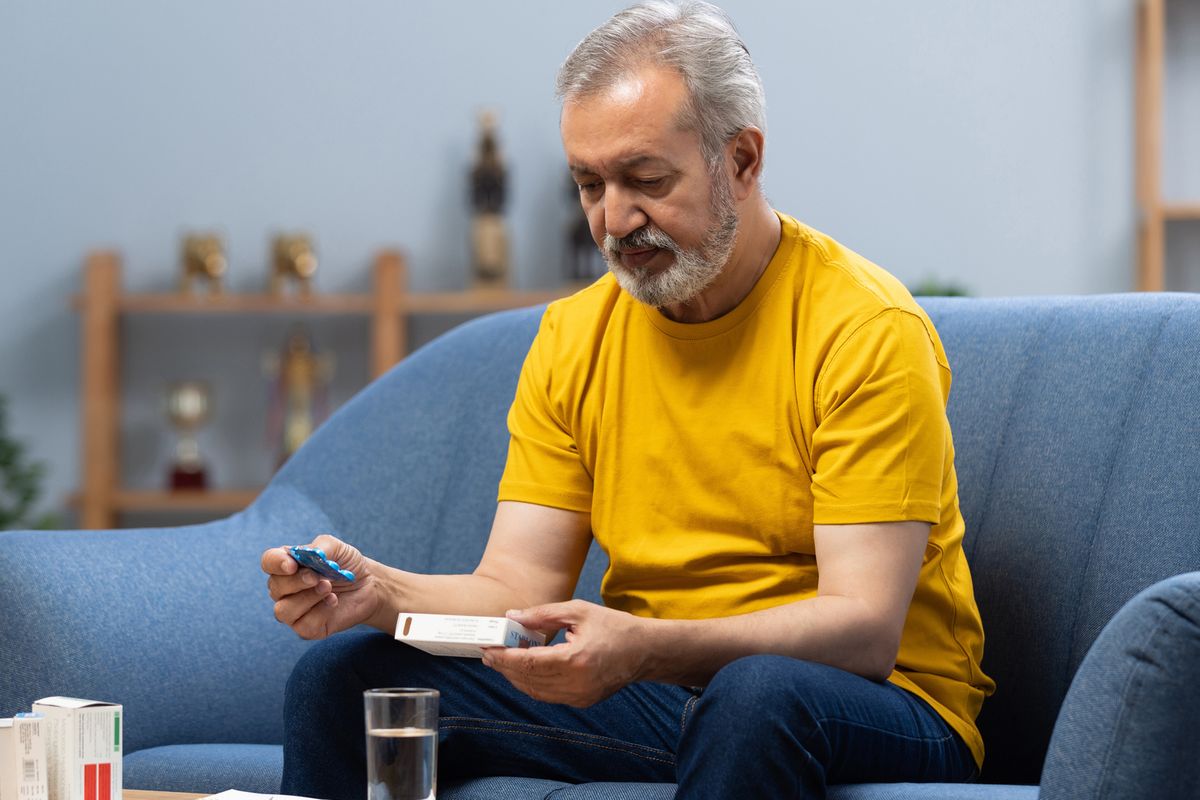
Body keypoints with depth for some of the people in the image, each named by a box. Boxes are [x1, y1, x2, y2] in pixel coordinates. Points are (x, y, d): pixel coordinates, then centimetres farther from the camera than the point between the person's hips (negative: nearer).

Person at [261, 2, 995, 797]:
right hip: (648, 697, 5)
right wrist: (383, 594, -20)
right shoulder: (573, 337, 6)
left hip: (871, 705, -5)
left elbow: (864, 629, -21)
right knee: (343, 675, -10)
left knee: (757, 696, -40)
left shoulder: (868, 330, -13)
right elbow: (519, 589, 2)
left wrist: (647, 650, -37)